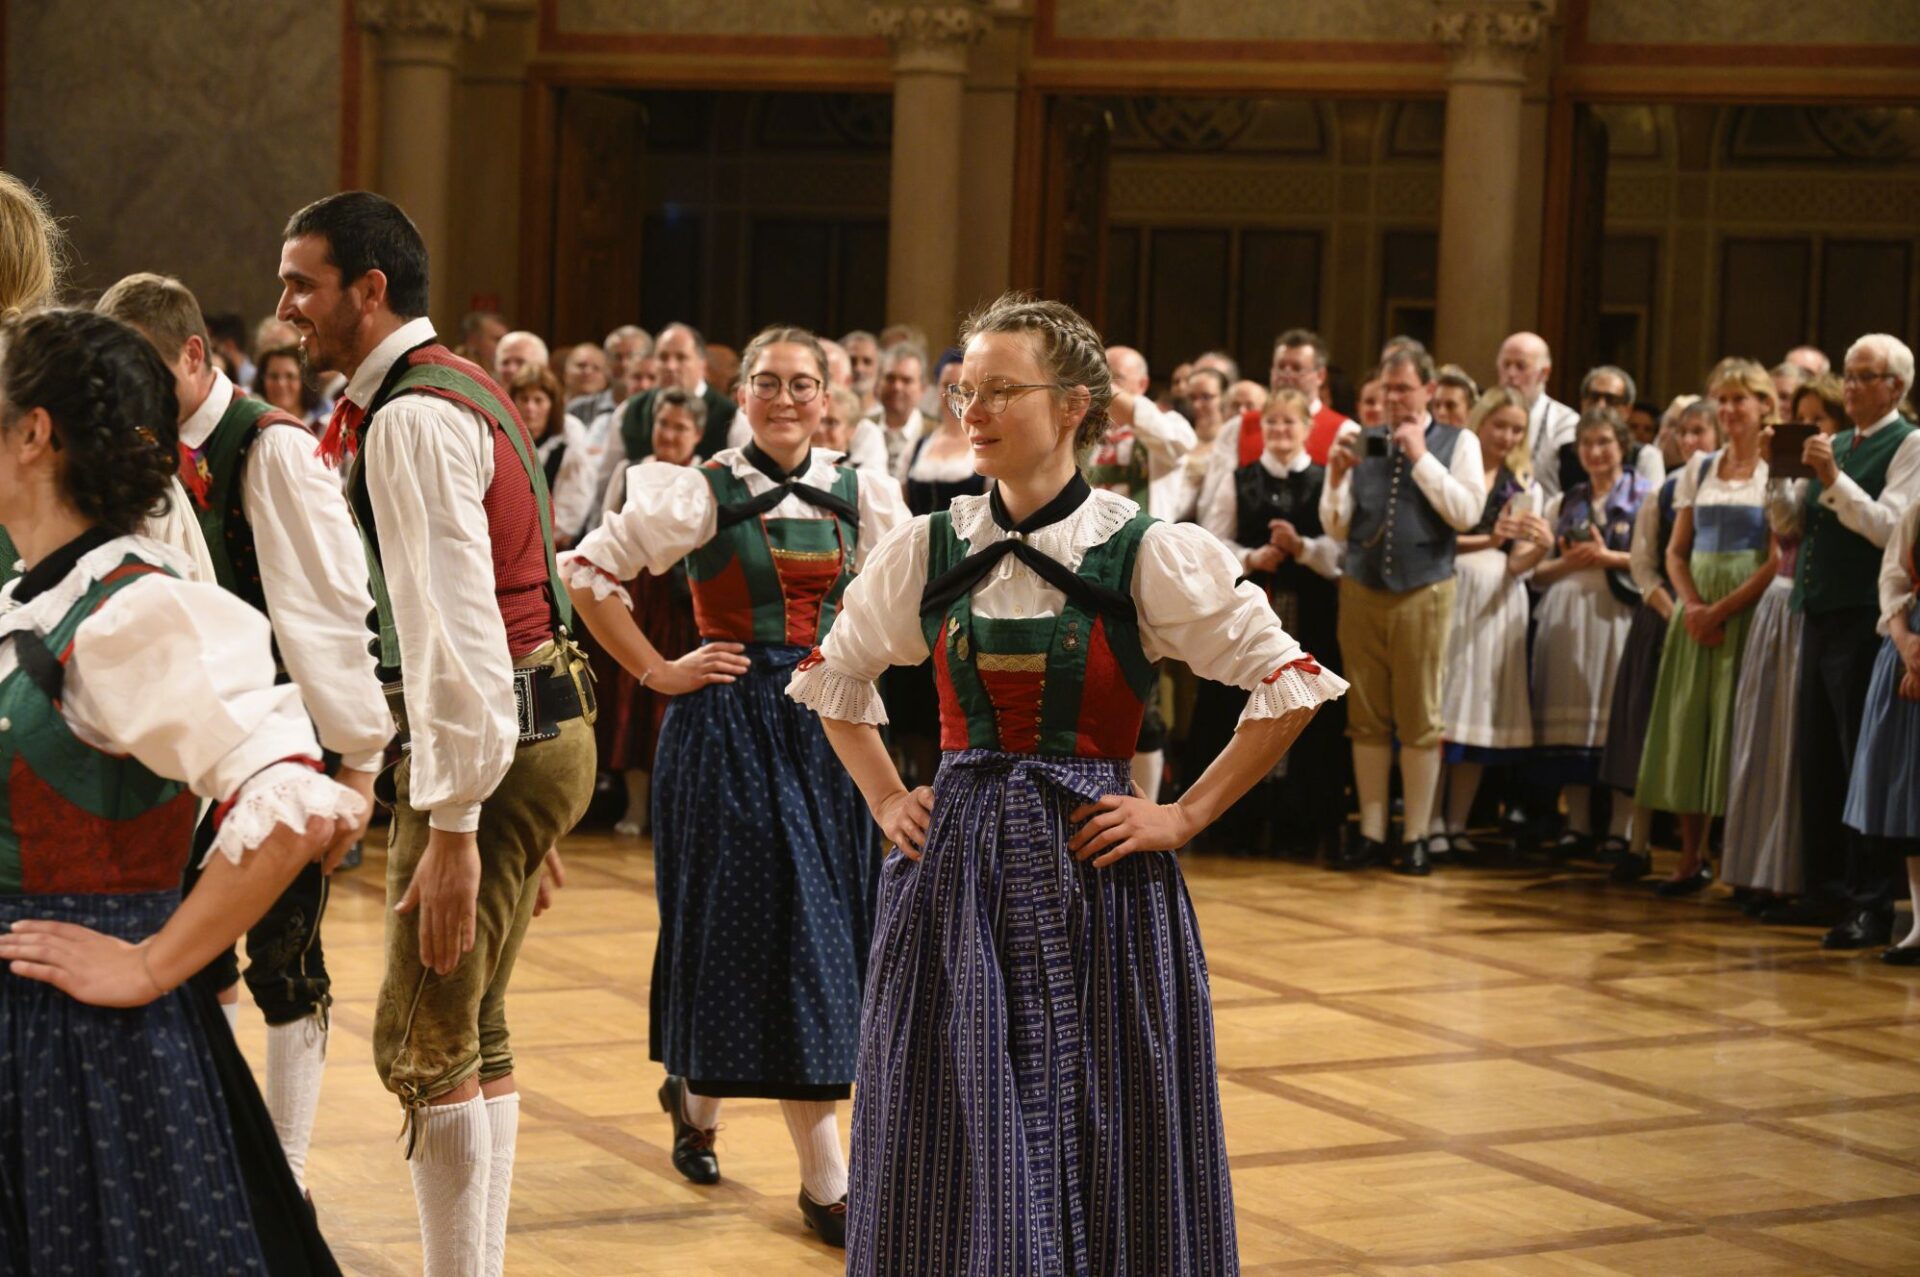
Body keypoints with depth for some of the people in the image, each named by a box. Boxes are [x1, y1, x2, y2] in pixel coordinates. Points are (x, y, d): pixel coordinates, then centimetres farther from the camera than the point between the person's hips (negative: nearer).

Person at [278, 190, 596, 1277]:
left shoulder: (411, 419, -16)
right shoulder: (462, 388, 16)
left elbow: (452, 628, -23)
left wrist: (451, 827, -24)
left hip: (491, 740, -11)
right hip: (543, 726, 11)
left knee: (422, 1044, -7)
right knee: (476, 1033, 16)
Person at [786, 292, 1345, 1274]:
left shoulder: (1148, 554, -6)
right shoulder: (927, 549, 4)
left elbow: (1289, 687, -4)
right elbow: (834, 680, 20)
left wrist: (1185, 816, -6)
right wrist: (886, 800, 10)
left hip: (1092, 868, -3)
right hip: (953, 870, 3)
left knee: (1098, 1144, 3)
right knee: (953, 1148, 6)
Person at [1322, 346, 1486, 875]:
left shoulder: (1456, 443, 3)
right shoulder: (1360, 440, 10)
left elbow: (1466, 513, -11)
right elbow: (1337, 527, 8)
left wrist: (1421, 458, -12)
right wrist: (1337, 475, -9)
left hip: (1423, 593, -3)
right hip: (1361, 590, 3)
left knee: (1419, 720, 1)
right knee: (1367, 718, 7)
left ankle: (1415, 837, 8)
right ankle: (1370, 832, 13)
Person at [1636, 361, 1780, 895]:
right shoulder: (1700, 470, 13)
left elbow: (1778, 559, -10)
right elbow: (1676, 551, 12)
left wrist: (1722, 610, -15)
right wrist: (1693, 606, -6)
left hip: (1749, 609, -5)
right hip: (1698, 613, 5)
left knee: (1736, 726, -6)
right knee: (1689, 726, 3)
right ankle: (1691, 858, 9)